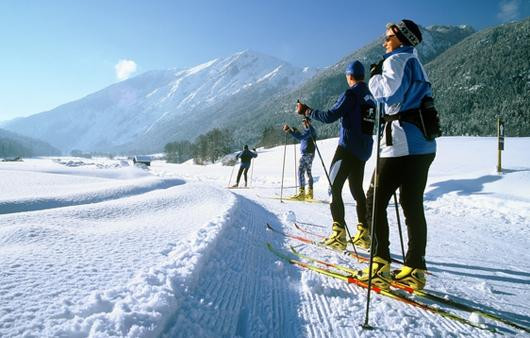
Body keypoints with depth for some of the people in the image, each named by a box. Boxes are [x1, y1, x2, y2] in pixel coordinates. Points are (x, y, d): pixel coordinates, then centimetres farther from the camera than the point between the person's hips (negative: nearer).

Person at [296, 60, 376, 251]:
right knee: (357, 189, 15)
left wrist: (306, 111, -9)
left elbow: (330, 116, -19)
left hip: (348, 147, -8)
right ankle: (364, 232, 17)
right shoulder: (370, 96, 11)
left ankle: (339, 235, -10)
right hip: (364, 150, 8)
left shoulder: (351, 94, -12)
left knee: (334, 187, -4)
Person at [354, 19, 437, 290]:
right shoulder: (416, 63, 26)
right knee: (413, 205, 8)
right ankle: (415, 269, 11)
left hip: (402, 143, -9)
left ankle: (380, 267, -3)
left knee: (376, 201, -3)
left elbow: (389, 93, -19)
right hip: (424, 144, 9)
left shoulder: (397, 60, -3)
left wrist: (375, 77, -1)